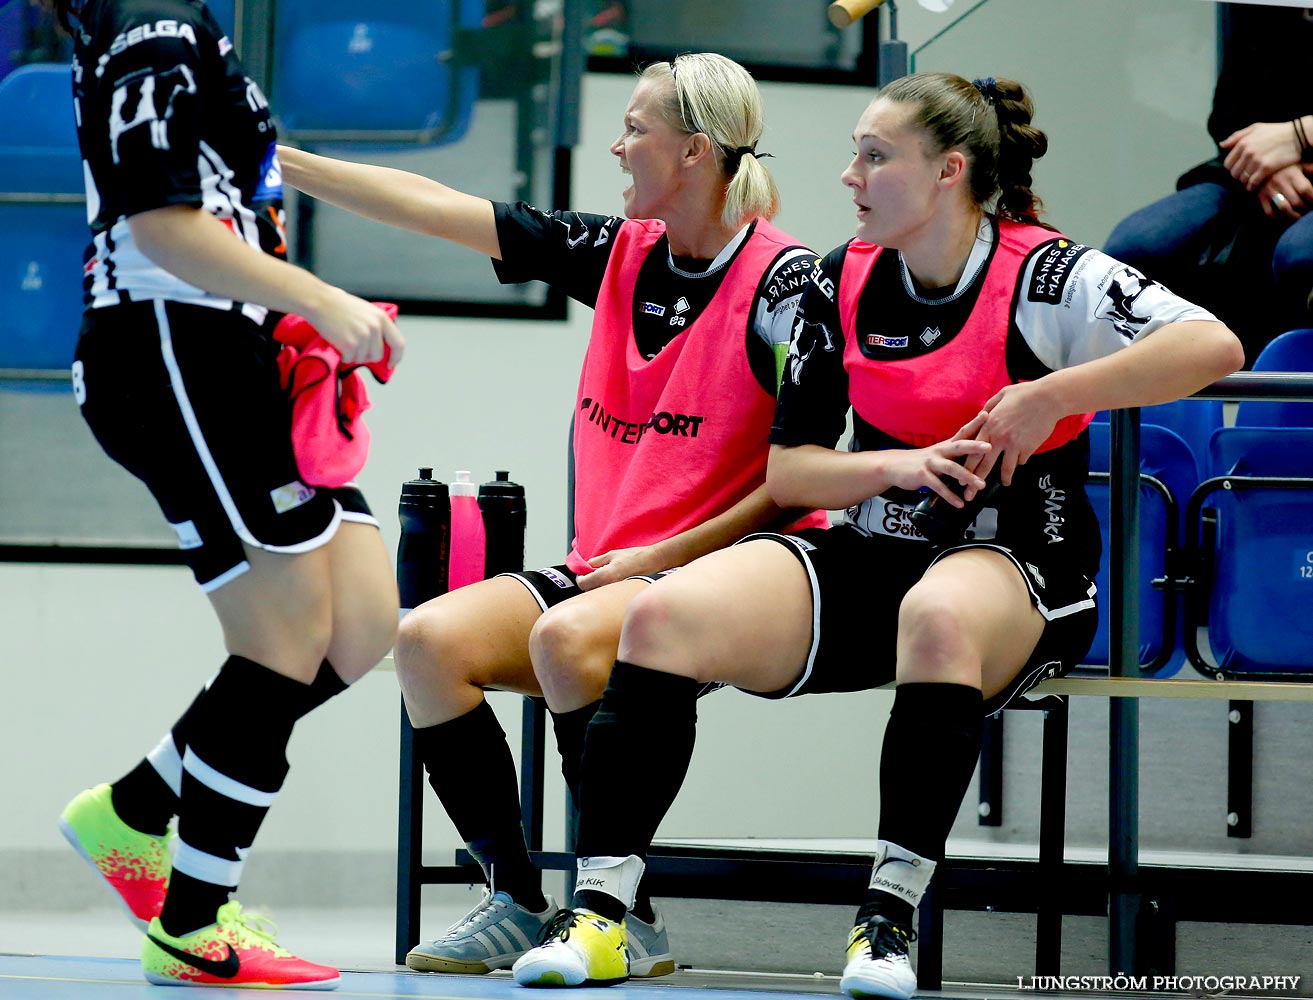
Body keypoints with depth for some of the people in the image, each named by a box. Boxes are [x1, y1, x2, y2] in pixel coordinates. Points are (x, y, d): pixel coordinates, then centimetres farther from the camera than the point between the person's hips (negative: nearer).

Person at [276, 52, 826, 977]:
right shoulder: (618, 253, 10)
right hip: (606, 568, 7)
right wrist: (277, 161, 8)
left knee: (565, 639, -34)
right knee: (429, 639, -15)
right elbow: (431, 207, 11)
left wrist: (672, 554, -14)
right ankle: (517, 902, -5)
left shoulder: (781, 280, -9)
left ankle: (631, 918, -21)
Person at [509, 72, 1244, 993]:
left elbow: (1214, 346, -20)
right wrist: (894, 466, -9)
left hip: (1018, 566, -5)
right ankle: (599, 914, -21)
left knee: (938, 615, -43)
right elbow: (787, 470, 11)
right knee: (663, 616, -19)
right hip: (868, 561, 5)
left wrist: (1047, 399, -20)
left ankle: (891, 917, -36)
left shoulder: (1046, 277, -7)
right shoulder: (841, 286, 9)